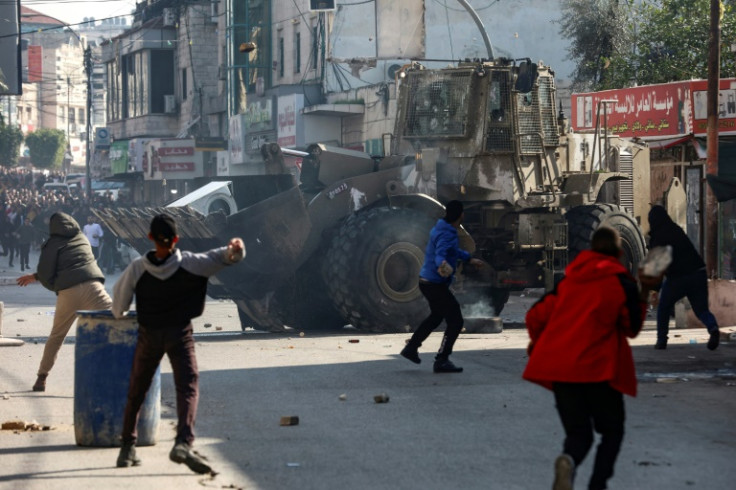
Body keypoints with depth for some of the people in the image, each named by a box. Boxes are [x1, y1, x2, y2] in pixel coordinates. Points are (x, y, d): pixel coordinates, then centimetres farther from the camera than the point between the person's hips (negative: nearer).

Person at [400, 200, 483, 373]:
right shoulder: (447, 235, -23)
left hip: (426, 281, 10)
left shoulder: (440, 228, 8)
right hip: (436, 285, -10)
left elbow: (453, 250, 27)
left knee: (437, 316, 30)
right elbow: (439, 254, -42)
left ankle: (411, 348, 38)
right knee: (455, 321, -6)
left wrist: (469, 259, 39)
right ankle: (442, 360, -7)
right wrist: (442, 265, -64)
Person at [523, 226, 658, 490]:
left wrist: (537, 342, 29)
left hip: (558, 366, 3)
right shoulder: (621, 281, 2)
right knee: (612, 430, 14)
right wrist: (644, 293, 12)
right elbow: (632, 328, 6)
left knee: (578, 432, 10)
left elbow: (536, 315, 10)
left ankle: (568, 460, -26)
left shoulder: (568, 278, 13)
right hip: (598, 369, -3)